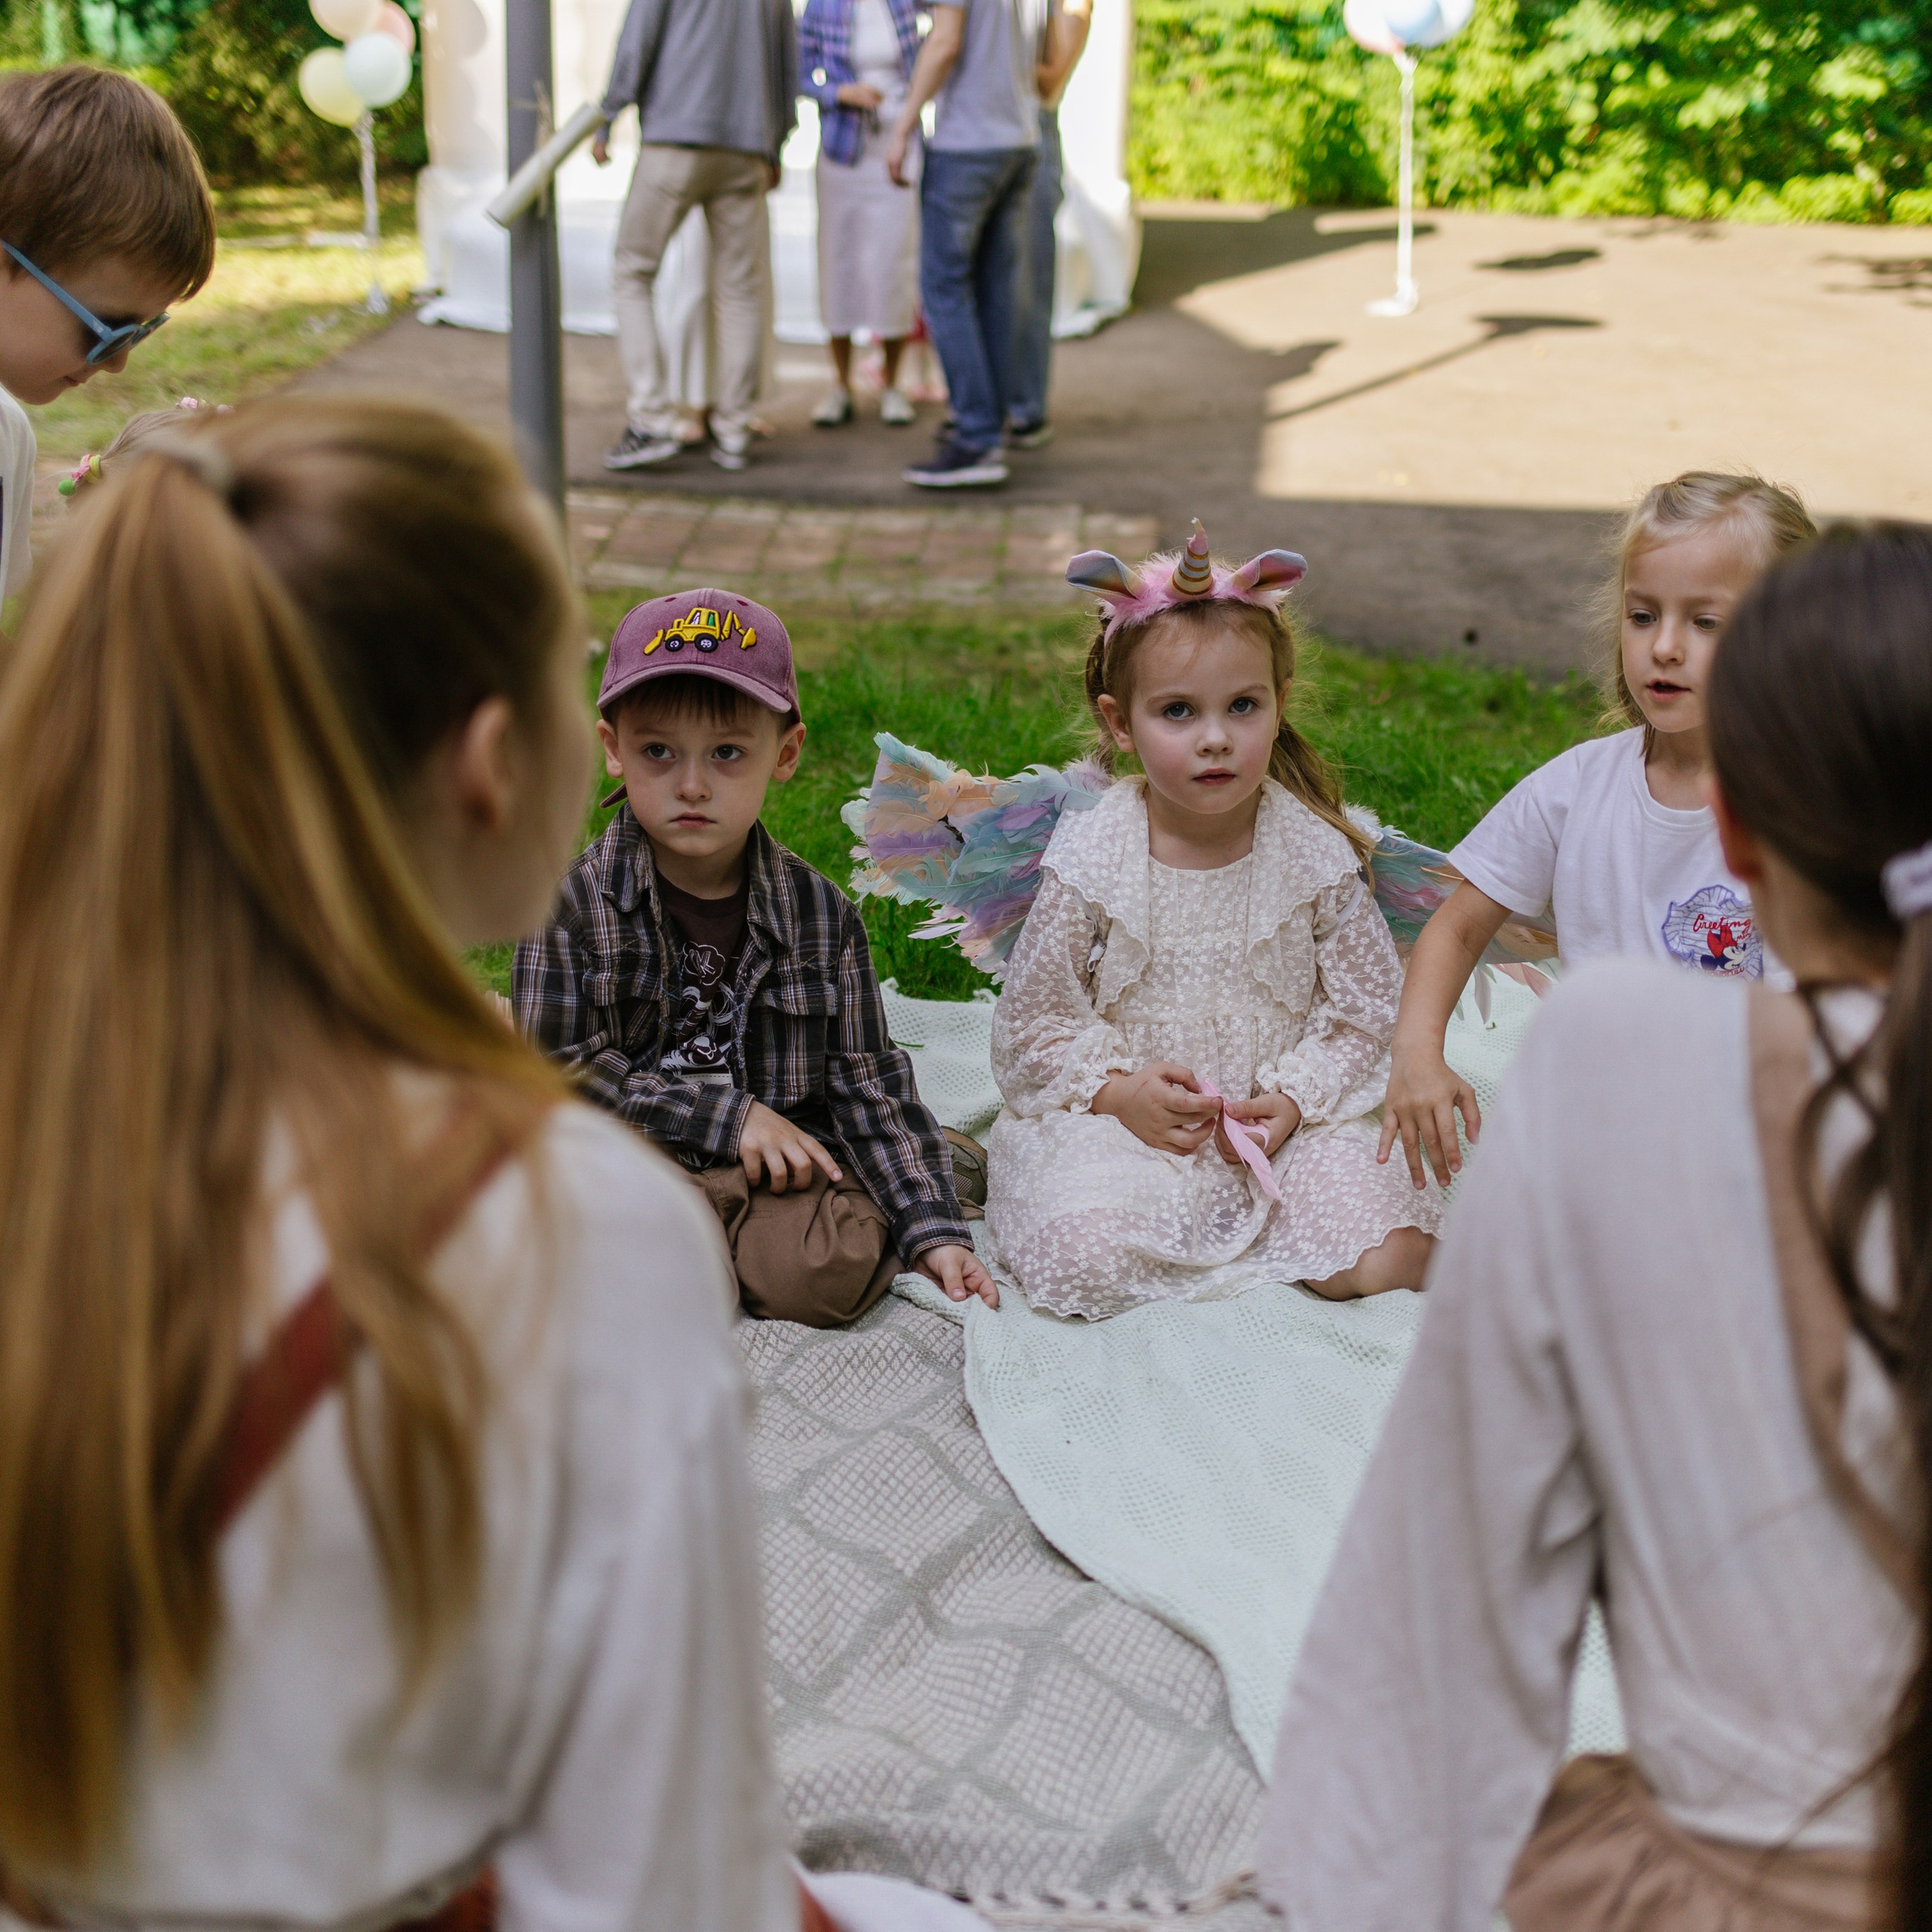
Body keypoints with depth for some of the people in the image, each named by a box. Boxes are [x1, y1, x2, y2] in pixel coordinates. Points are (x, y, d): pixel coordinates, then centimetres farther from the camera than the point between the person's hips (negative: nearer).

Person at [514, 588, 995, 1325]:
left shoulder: (820, 912, 3)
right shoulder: (573, 903, -4)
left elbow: (867, 1084, 5)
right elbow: (561, 1069, -9)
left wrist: (932, 1229, -4)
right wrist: (727, 1117, -14)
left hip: (780, 1164, 2)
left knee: (826, 1272, -27)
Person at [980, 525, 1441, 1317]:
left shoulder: (1314, 853, -5)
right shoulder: (1093, 864, -9)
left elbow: (1365, 1010, 1)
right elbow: (1029, 1026, -2)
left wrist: (1294, 1099, -13)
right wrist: (1118, 1090, -17)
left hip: (1286, 1123, 1)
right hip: (1124, 1122, -1)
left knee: (1388, 1261, -20)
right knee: (1089, 1259, -28)